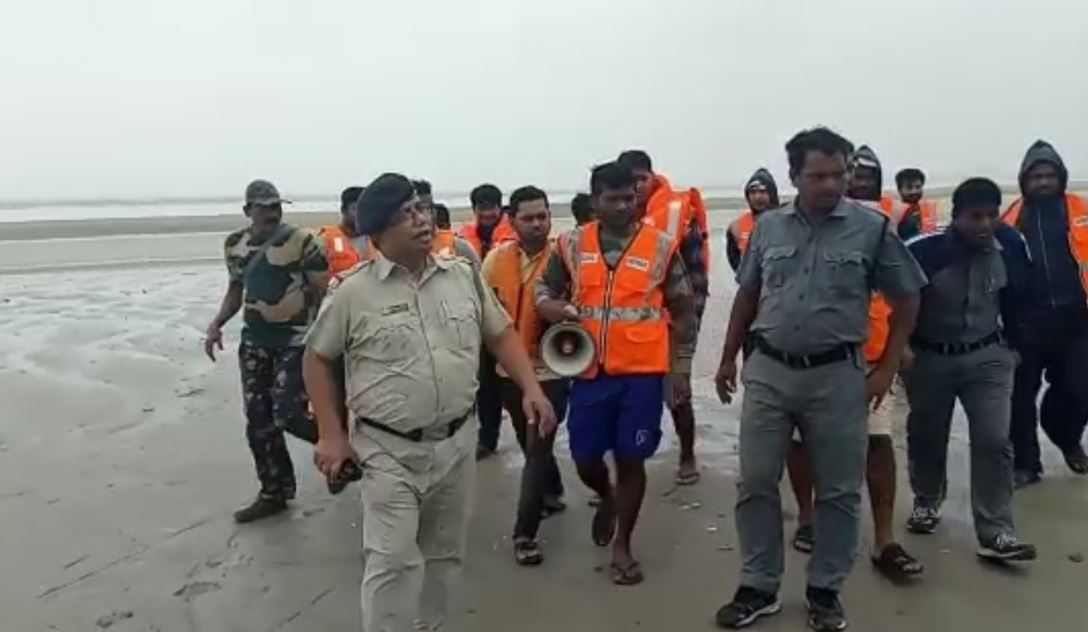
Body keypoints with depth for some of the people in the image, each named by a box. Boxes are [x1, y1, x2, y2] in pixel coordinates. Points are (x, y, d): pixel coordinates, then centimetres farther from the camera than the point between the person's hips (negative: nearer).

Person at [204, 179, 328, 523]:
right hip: (254, 340, 6)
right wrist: (216, 324, 7)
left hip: (295, 339, -6)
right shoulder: (235, 245, 6)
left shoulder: (301, 241, -12)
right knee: (259, 421, 8)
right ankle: (273, 492, 23)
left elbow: (323, 291, -10)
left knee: (288, 415, -15)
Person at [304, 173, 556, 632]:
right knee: (394, 560, -6)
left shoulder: (463, 276, 3)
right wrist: (331, 434, -4)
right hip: (388, 451, -4)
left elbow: (501, 334, 11)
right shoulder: (353, 292, -8)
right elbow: (318, 359, 1)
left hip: (457, 442, 4)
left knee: (444, 554, 17)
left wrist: (531, 388, -2)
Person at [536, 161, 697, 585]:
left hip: (642, 372, -2)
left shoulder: (661, 246, -2)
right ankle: (607, 498, 44)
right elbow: (544, 289, 13)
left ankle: (623, 546, 24)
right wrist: (554, 307, -11)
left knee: (631, 460, 5)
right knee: (585, 458, 9)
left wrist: (681, 368, 1)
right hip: (590, 370, 2)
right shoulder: (571, 245, 2)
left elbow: (682, 312, 4)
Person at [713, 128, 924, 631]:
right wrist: (728, 358, 14)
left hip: (837, 375, -1)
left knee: (839, 491, 8)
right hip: (768, 371, 2)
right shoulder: (768, 227, 3)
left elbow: (907, 299, 4)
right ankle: (759, 588, 21)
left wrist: (886, 368, -1)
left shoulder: (872, 229, -4)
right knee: (755, 484, 5)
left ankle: (825, 591, 26)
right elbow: (747, 295, 13)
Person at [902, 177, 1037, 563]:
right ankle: (926, 502, 39)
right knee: (926, 437, 14)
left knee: (994, 441, -6)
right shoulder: (923, 251, -23)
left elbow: (1016, 297, 6)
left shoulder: (1011, 246, -10)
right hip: (929, 358, -2)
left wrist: (1011, 342, 10)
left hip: (988, 357, 2)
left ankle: (995, 534, 1)